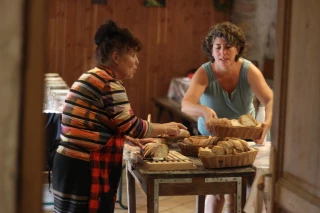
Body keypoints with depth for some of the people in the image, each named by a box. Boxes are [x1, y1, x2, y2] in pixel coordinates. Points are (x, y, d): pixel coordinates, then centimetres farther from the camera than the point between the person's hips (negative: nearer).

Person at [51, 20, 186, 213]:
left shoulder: (92, 77, 16)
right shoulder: (110, 84, -14)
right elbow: (132, 126, -9)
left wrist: (137, 140, 17)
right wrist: (165, 128, 5)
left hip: (73, 162, 10)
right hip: (84, 167, -10)